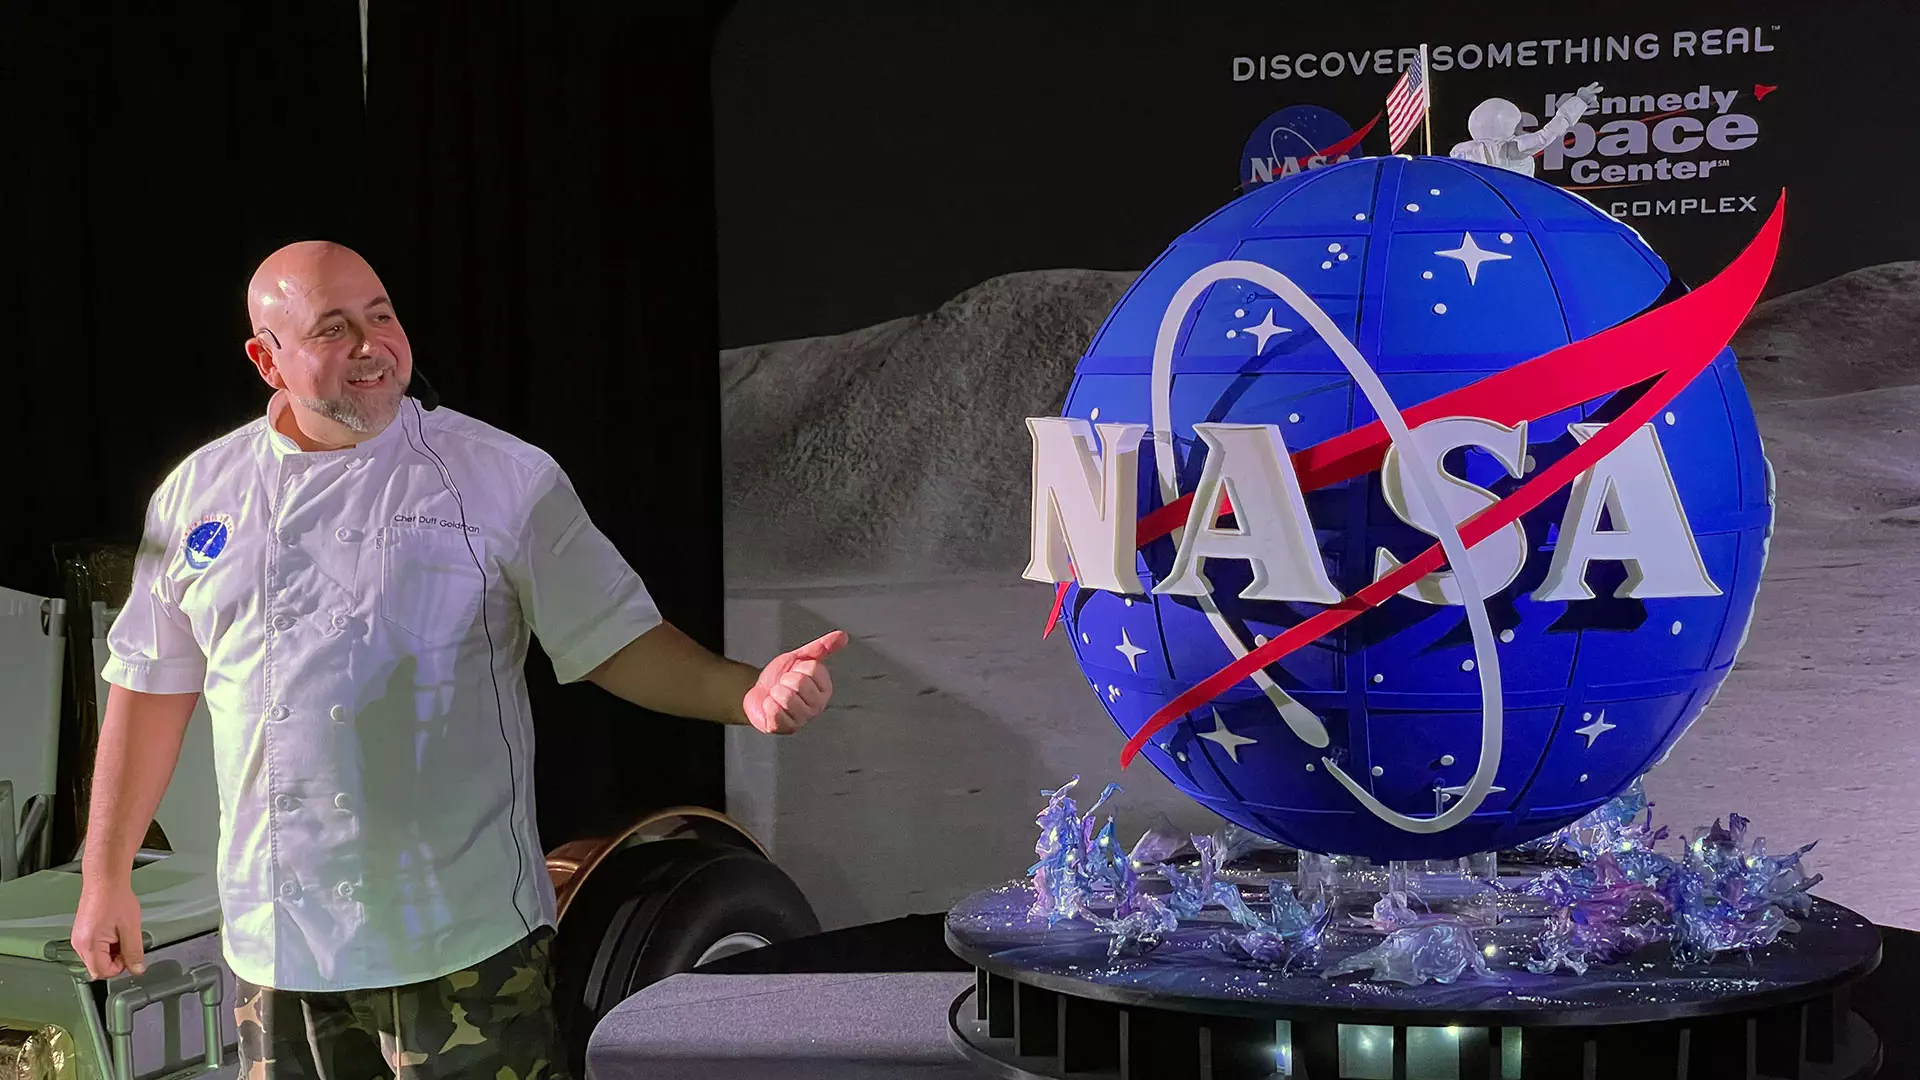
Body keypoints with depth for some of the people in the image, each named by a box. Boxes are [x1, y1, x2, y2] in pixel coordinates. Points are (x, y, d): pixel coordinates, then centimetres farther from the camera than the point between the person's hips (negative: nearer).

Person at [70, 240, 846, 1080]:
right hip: (276, 940, 3)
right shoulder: (198, 494, 7)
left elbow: (619, 642, -2)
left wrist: (747, 694, -20)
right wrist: (105, 876, 16)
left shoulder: (502, 478, -2)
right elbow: (152, 690, 15)